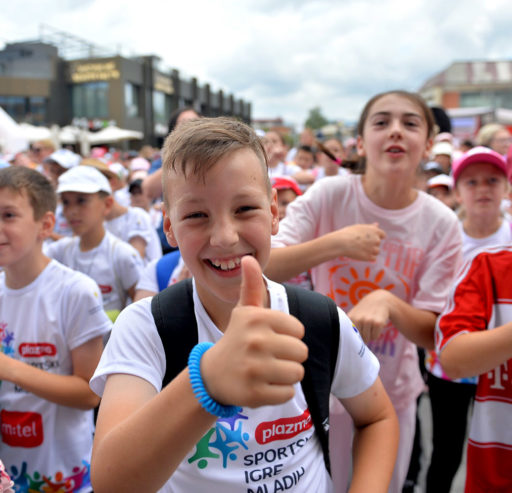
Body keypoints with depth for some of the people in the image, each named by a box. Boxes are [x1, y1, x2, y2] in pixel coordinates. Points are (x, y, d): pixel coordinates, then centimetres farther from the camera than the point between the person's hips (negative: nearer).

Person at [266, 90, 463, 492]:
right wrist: (336, 243, -31)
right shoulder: (328, 196, -15)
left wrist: (388, 302, -32)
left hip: (392, 394, 2)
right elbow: (262, 270, -20)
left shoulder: (441, 224, -12)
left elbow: (432, 334, -12)